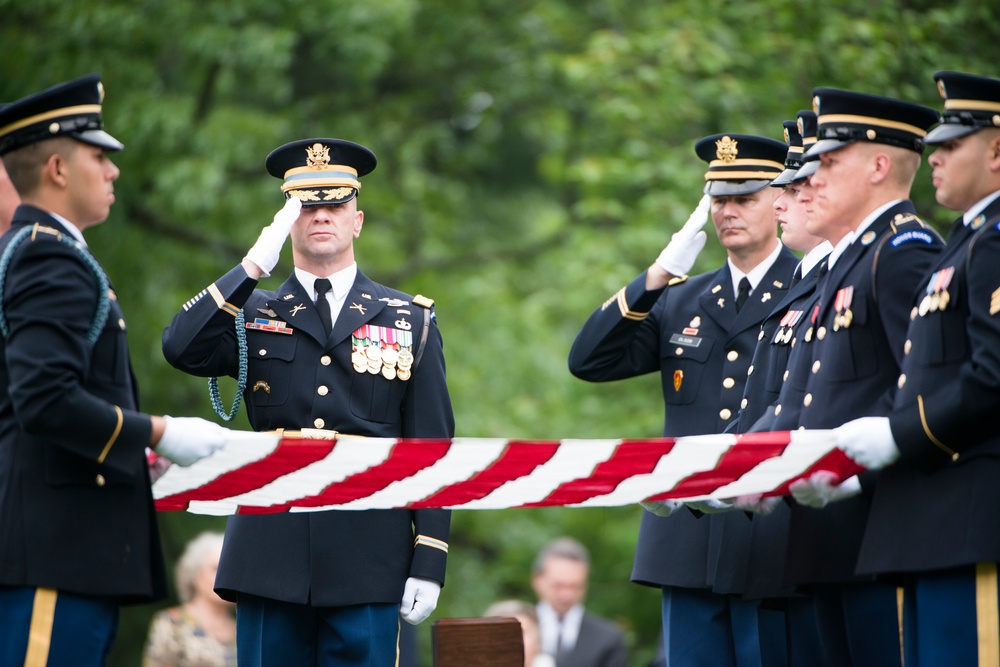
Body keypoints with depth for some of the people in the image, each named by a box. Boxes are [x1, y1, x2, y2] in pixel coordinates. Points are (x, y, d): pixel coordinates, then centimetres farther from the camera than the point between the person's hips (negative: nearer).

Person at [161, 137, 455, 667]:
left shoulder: (410, 320, 10)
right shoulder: (252, 314, 12)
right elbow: (182, 349, -9)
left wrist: (429, 563, -2)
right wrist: (256, 264, -12)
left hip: (367, 562, -1)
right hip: (272, 556, 1)